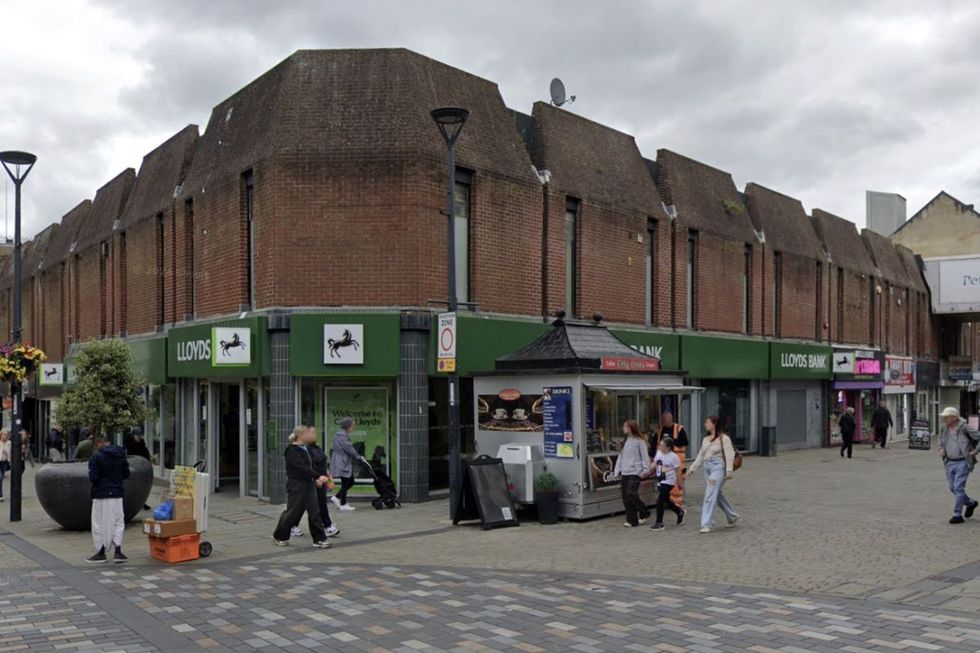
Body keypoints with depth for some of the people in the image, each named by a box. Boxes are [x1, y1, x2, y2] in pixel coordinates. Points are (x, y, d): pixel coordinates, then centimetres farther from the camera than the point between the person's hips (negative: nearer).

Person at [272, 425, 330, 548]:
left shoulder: (306, 448, 10)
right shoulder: (292, 451, -17)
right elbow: (302, 467, -27)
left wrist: (316, 479, 5)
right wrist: (318, 476, -34)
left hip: (308, 484, 8)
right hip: (296, 485, -8)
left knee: (314, 512, 3)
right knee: (293, 512, 3)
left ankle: (319, 539, 6)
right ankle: (279, 536, 23)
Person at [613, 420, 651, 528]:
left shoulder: (639, 441, -5)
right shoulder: (625, 442, 17)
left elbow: (645, 457, -6)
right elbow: (620, 457, 18)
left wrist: (645, 470, -12)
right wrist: (617, 471, 13)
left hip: (635, 473, -7)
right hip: (625, 473, 7)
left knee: (631, 495, -15)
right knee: (626, 498, 4)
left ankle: (644, 513, 6)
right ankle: (632, 520, 11)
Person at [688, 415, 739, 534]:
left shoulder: (723, 438, -6)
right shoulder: (705, 439, 16)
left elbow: (729, 455, -13)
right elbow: (700, 456, 19)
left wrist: (729, 471, -21)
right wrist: (692, 469, 17)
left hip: (718, 467, -8)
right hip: (707, 468, 8)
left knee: (710, 495, -13)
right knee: (718, 494, 16)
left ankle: (707, 524, -13)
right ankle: (732, 517, 34)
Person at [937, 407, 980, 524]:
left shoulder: (964, 427, -14)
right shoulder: (944, 429, 5)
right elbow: (941, 441, 23)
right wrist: (941, 449, 5)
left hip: (963, 462, -7)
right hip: (950, 463, 7)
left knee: (958, 488, -10)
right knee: (953, 488, 12)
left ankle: (958, 515, -2)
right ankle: (970, 503, 36)